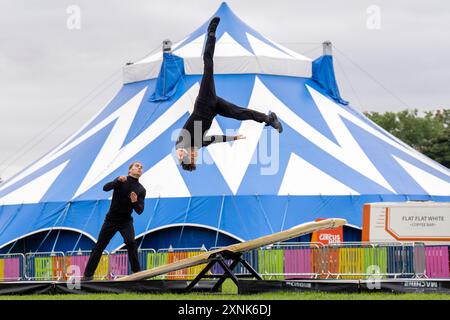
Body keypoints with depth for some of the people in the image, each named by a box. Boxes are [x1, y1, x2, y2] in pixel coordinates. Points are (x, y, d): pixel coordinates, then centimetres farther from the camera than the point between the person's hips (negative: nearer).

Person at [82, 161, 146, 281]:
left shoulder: (141, 190, -1)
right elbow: (105, 188, -21)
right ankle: (88, 274, 14)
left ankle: (137, 272, -21)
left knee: (131, 242, -26)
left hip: (126, 220, 0)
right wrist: (118, 180, -37)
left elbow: (139, 211, -6)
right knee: (99, 246, 4)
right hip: (111, 219, 0)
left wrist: (135, 202, -28)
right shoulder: (121, 181, -5)